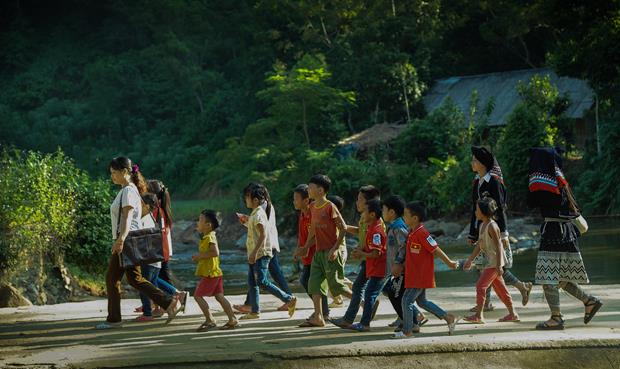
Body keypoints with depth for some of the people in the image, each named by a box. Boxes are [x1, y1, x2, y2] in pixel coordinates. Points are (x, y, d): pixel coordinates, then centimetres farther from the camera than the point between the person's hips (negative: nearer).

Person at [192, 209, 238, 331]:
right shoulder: (207, 237, 17)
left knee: (198, 295, -7)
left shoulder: (209, 237, -15)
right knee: (219, 296, 10)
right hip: (215, 272, 10)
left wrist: (200, 256, -20)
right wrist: (198, 257, 13)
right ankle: (232, 320, 10)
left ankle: (210, 320, -6)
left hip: (210, 273, -10)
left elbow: (215, 252, -29)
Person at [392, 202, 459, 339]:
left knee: (407, 301, -5)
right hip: (414, 275, 10)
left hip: (421, 276, -10)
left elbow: (436, 249, -17)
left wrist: (449, 263, -12)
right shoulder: (412, 232, 9)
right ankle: (449, 318, 24)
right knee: (421, 301, 18)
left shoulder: (422, 233, -21)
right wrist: (401, 267, 18)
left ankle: (407, 331, 4)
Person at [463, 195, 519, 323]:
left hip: (495, 261, -9)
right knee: (500, 288, 12)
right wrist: (470, 260, 18)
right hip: (490, 261, 9)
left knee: (481, 285, -9)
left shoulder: (492, 226, -18)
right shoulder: (482, 226, 11)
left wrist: (499, 266, -23)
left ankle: (478, 315, -6)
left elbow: (498, 247, -20)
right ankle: (512, 314, 18)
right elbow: (479, 245, 18)